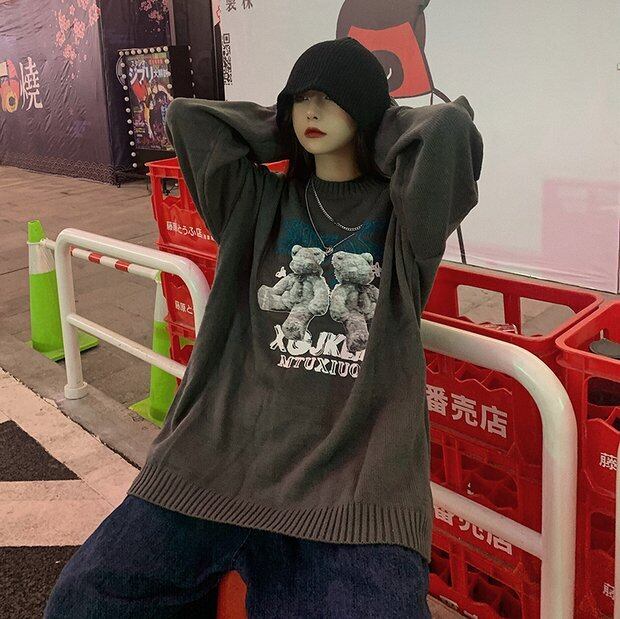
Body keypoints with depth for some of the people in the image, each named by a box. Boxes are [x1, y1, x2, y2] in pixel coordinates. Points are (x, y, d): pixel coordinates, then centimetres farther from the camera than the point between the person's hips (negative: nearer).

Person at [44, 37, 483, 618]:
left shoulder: (401, 211, 8)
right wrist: (283, 130, 15)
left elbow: (451, 128, -10)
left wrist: (388, 128, 10)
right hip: (224, 447, 3)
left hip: (352, 468, -2)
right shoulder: (260, 202, 16)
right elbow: (185, 116, 9)